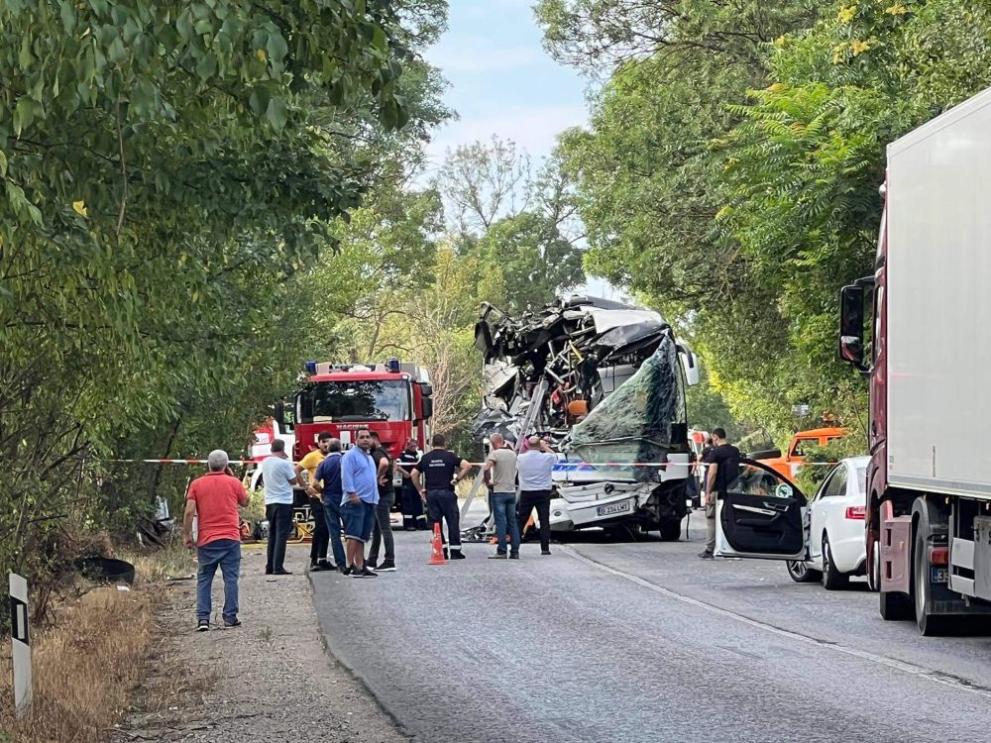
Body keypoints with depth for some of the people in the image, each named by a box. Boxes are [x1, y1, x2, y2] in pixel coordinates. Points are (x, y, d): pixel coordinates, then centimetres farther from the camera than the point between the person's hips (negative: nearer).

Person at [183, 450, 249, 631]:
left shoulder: (196, 484, 1)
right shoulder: (233, 482, 1)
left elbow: (189, 512, -5)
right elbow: (245, 502, 18)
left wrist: (187, 535, 2)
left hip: (206, 540, 1)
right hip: (230, 538, -1)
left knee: (204, 580, 6)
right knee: (230, 578, 4)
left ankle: (202, 618, -2)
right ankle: (230, 617, 3)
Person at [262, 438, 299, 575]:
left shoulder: (265, 462, 6)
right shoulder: (285, 463, -14)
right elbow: (294, 481, -7)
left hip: (270, 502, 7)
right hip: (284, 502, -7)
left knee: (272, 535, 15)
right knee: (281, 535, -5)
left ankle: (269, 567, 15)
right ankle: (278, 567, -10)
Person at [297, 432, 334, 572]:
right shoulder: (312, 456, -6)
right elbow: (297, 470, -10)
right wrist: (305, 487, -13)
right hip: (316, 497, -6)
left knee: (326, 530, 9)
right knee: (320, 528, -10)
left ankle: (322, 560, 16)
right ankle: (313, 561, -5)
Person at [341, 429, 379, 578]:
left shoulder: (369, 457, 23)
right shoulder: (351, 455, -5)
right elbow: (346, 476, -14)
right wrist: (352, 494, -22)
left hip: (369, 502, 9)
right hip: (355, 500, -9)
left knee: (362, 537, 8)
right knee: (353, 535, -14)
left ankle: (360, 566, 9)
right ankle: (351, 566, -17)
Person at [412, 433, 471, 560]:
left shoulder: (425, 458, 8)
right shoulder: (450, 456, -1)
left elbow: (414, 474, 4)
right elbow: (467, 466, -13)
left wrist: (420, 490, 10)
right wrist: (457, 479, -5)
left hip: (430, 493, 3)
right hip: (447, 492, -3)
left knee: (435, 523, 7)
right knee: (453, 521, 4)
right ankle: (455, 551, 4)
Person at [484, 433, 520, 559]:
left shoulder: (494, 454, -10)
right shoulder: (513, 454, 9)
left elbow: (486, 469, -23)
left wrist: (488, 482, -9)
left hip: (499, 491, -5)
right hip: (512, 491, 5)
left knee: (501, 522, -5)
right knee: (513, 522, 8)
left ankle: (501, 551, -7)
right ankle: (515, 551, 7)